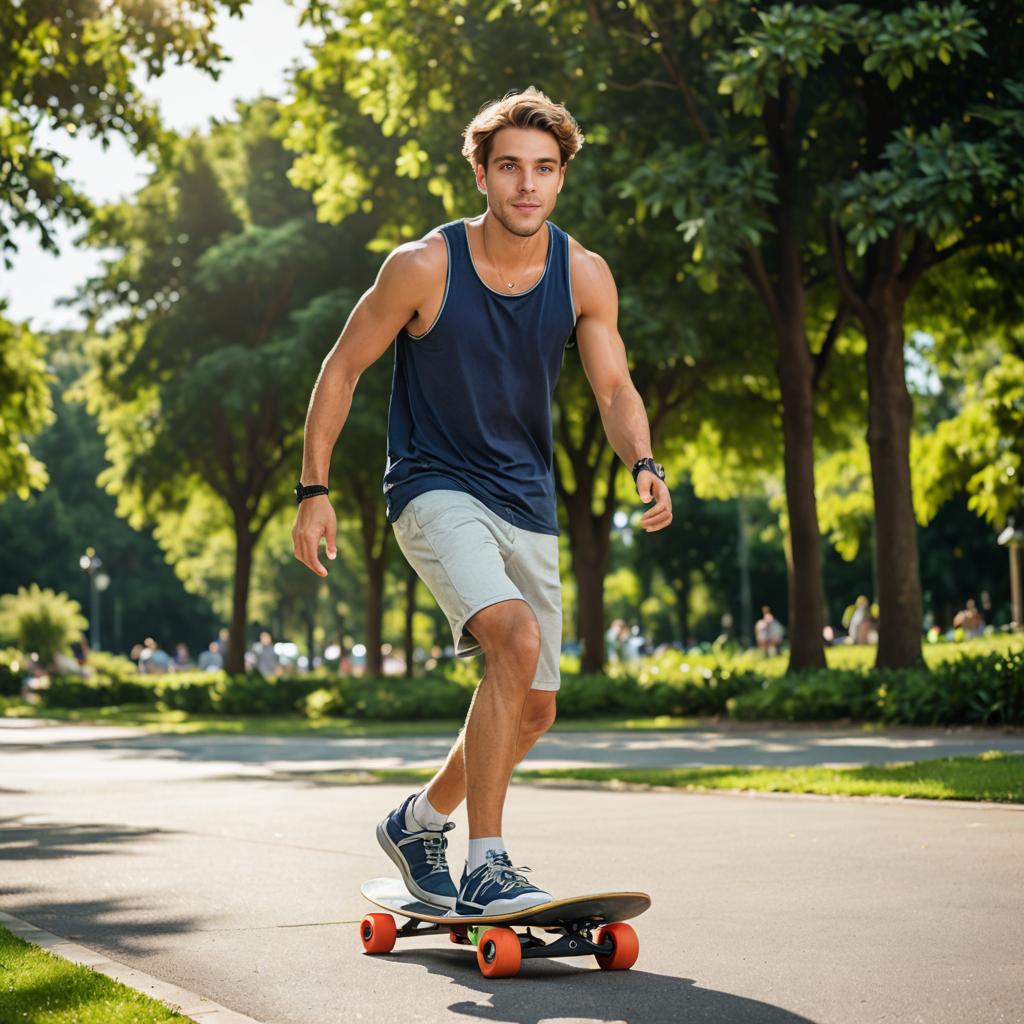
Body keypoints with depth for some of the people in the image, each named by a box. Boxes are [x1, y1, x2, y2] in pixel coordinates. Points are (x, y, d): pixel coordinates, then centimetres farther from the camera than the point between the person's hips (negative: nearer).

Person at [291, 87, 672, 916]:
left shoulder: (584, 276, -3)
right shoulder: (424, 266, -13)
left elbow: (615, 388, -5)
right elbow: (343, 368, -4)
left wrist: (643, 464, -27)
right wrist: (314, 491, -6)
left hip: (526, 505, 5)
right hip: (434, 489, -5)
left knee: (533, 710, 9)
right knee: (517, 638, -30)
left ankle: (421, 820, 35)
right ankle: (485, 869, -23)